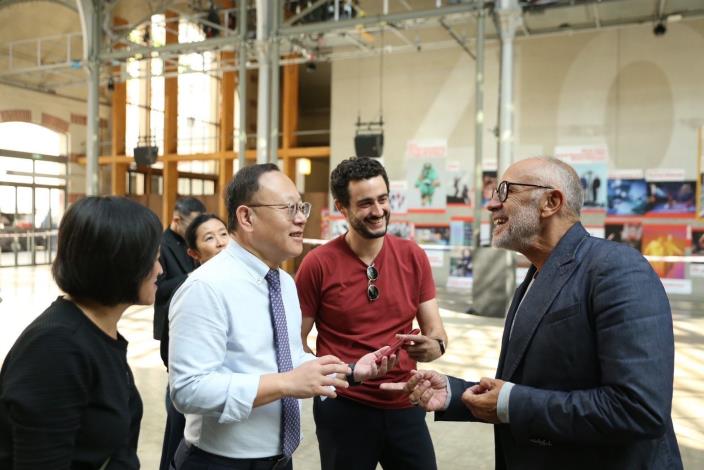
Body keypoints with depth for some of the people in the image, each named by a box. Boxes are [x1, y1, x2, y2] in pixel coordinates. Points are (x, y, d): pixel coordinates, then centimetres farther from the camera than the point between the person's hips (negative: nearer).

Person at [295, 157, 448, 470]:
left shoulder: (414, 257, -2)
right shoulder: (318, 264, -11)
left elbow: (436, 332, 3)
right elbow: (295, 342, -3)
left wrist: (433, 347, -19)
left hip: (405, 407, 3)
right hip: (343, 408, -2)